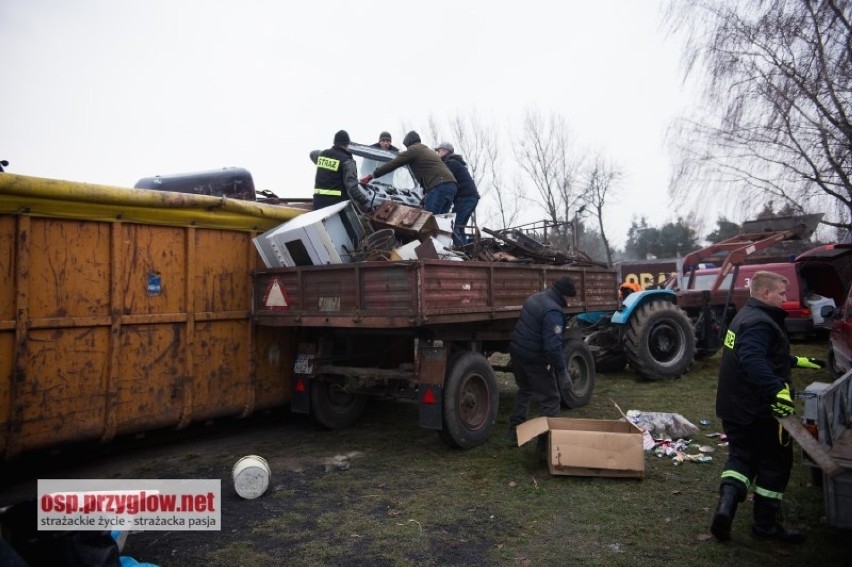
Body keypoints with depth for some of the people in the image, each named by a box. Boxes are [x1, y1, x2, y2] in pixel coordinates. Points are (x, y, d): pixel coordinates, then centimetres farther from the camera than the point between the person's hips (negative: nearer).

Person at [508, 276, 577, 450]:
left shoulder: (535, 298, 6)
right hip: (534, 358, -9)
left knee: (525, 390, 28)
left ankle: (515, 429, 32)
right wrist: (563, 372, -25)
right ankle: (546, 438, 9)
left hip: (517, 351, 9)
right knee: (551, 398, 5)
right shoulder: (553, 311, -23)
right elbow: (553, 346, -29)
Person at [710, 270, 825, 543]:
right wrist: (778, 390, -46)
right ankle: (766, 523, 20)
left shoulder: (747, 316, 13)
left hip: (734, 408, 9)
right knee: (775, 462, 9)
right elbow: (753, 360, -39)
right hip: (759, 411, -9)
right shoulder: (759, 323, -21)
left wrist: (798, 361, 31)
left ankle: (727, 501, -7)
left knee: (741, 456, 15)